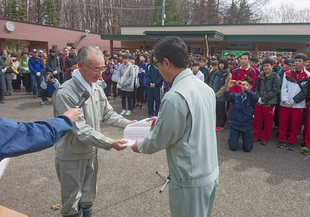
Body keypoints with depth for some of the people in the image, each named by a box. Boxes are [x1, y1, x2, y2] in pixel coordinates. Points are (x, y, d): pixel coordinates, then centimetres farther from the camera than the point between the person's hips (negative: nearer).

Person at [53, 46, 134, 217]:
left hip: (91, 152, 7)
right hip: (71, 156, -7)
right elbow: (80, 130, -29)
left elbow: (108, 114, 7)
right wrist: (110, 144, -29)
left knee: (88, 199, 23)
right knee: (73, 203, 13)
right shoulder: (65, 93, -27)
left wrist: (129, 124, -9)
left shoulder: (97, 89, 1)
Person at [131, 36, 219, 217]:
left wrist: (139, 146, 4)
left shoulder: (175, 97, -26)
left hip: (191, 181, -8)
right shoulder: (205, 87, 0)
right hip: (211, 173, 8)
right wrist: (162, 120, 15)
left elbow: (159, 140, -15)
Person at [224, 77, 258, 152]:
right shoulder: (236, 96, 3)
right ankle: (233, 138, 31)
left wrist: (246, 88, -41)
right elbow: (227, 97, -15)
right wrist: (228, 88, -36)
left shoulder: (251, 97, -3)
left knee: (247, 149, 0)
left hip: (247, 125, -1)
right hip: (235, 124, 1)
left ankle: (246, 138, 32)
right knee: (233, 147, -2)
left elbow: (256, 98, -26)